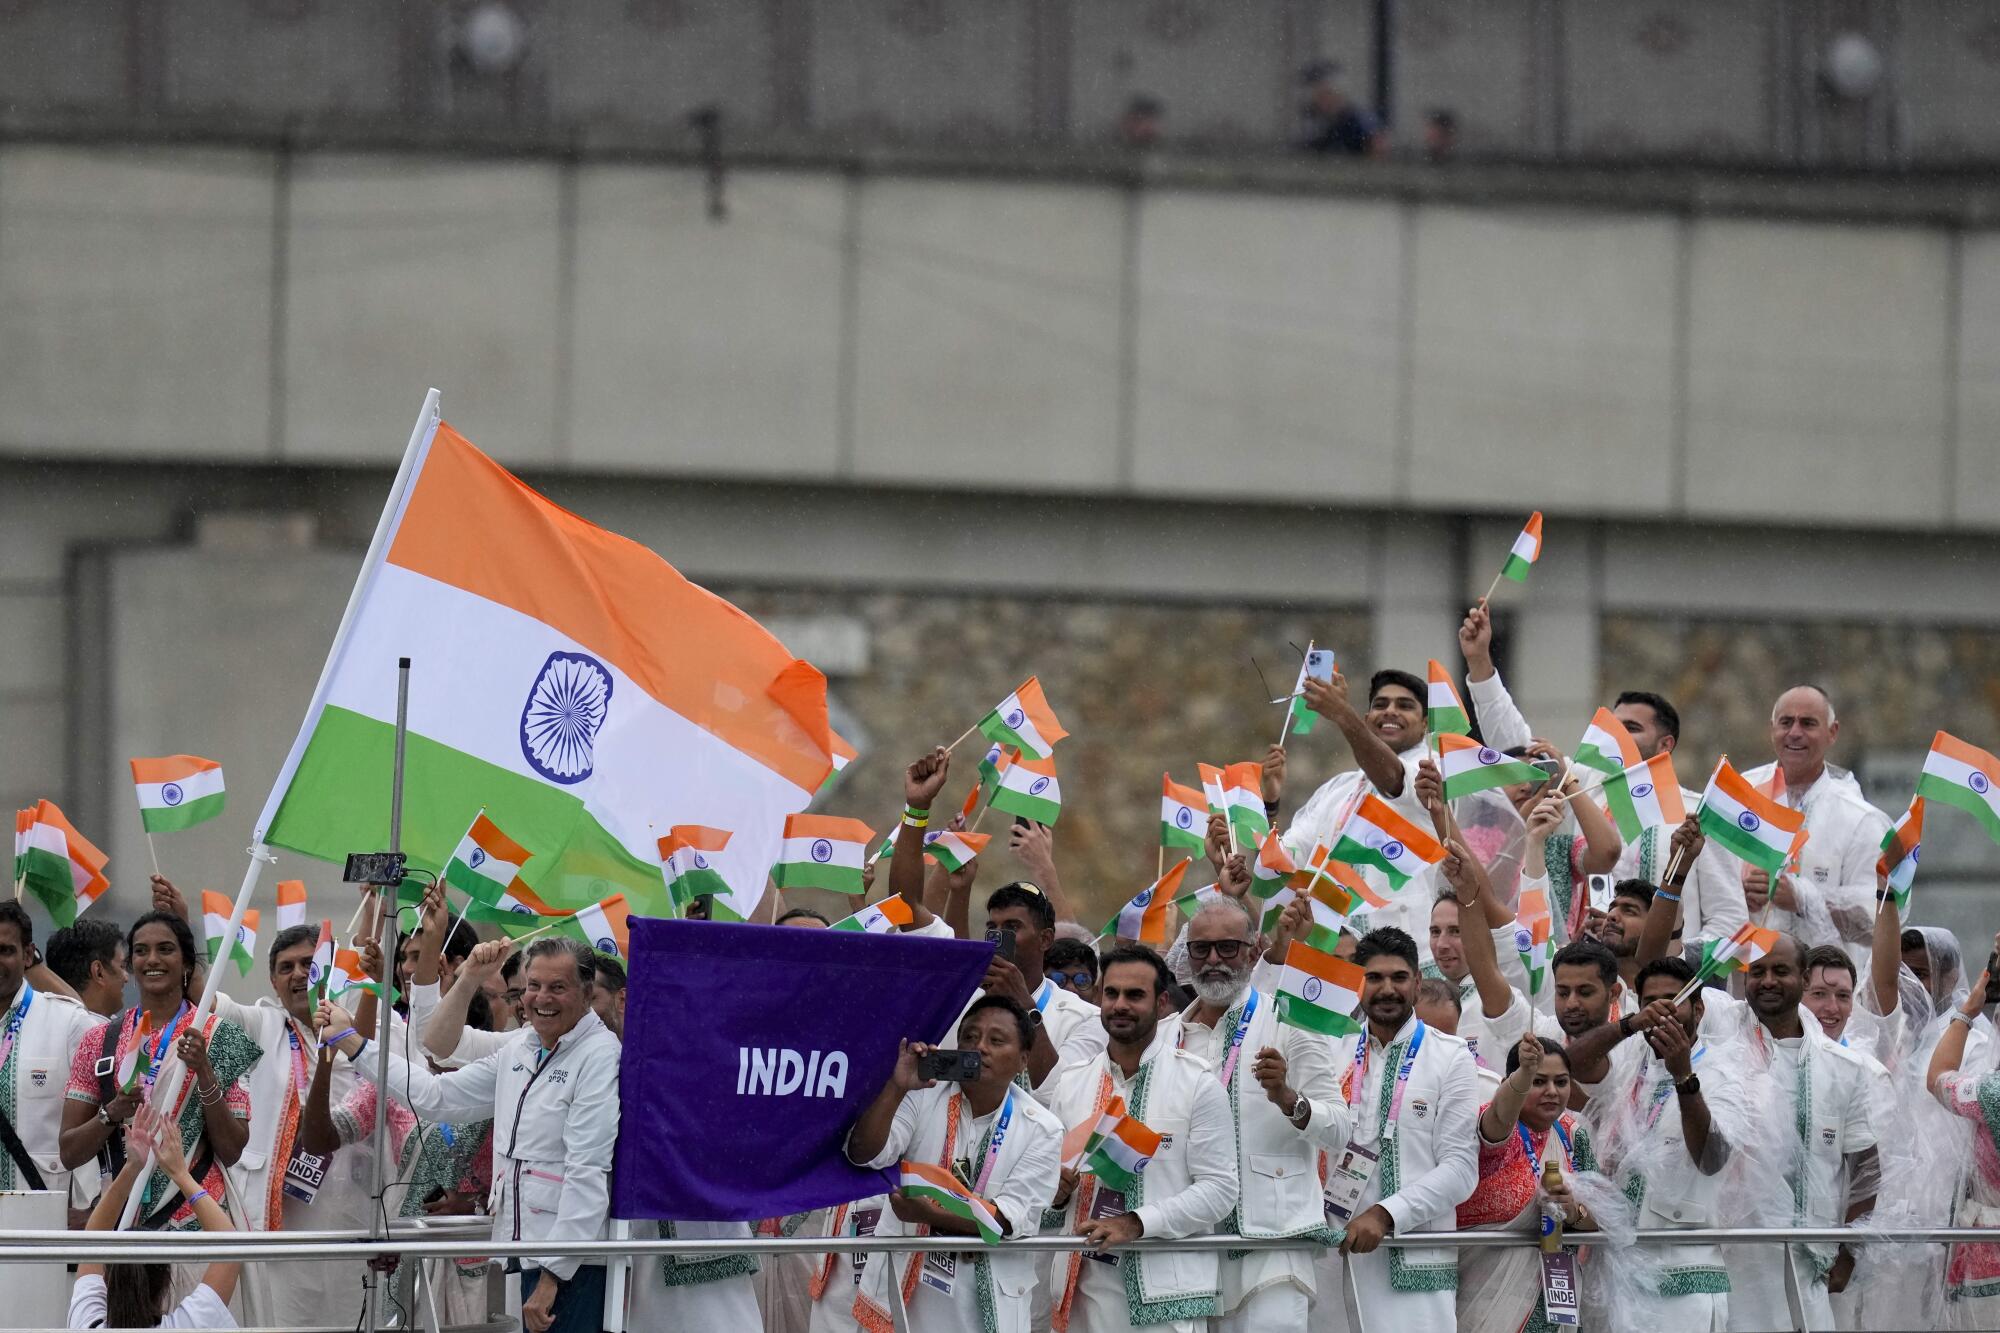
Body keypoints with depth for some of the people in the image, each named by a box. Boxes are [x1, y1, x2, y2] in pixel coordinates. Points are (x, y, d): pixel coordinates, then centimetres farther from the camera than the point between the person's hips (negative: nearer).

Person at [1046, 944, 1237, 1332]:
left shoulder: (1197, 1083, -2)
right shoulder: (1071, 1082, 12)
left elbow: (1219, 1189, -6)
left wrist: (1137, 1223, -17)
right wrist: (1055, 1191, -3)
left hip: (1167, 1288, -4)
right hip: (1087, 1280, 4)